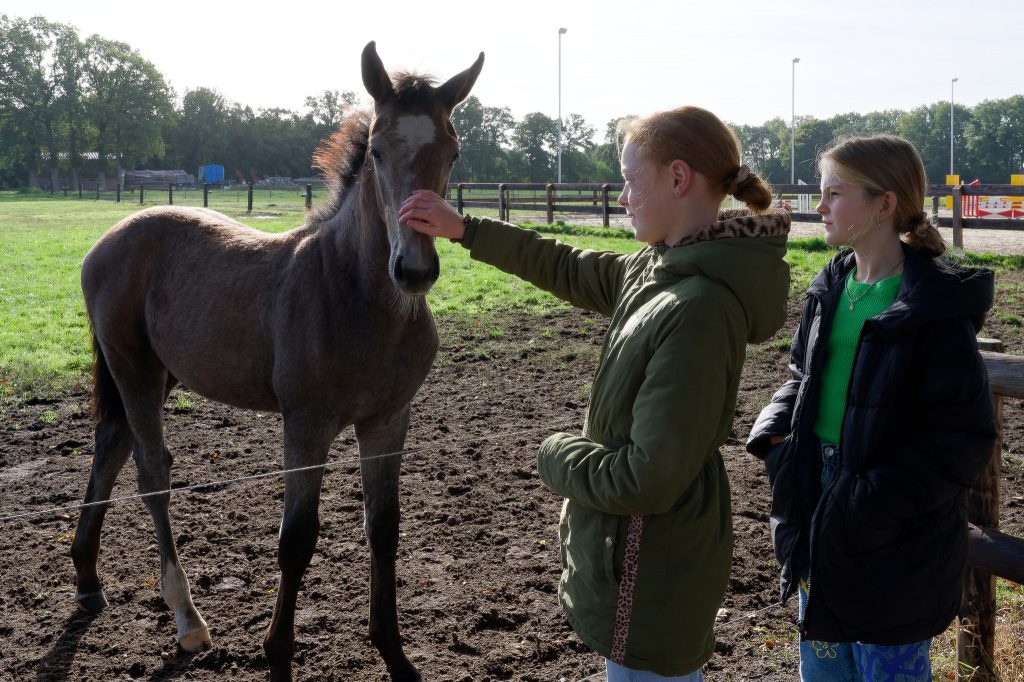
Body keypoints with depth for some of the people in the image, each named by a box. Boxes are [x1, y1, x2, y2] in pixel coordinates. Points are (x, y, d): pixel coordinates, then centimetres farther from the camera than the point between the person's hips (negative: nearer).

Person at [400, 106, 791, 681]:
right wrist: (463, 229, 20)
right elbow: (571, 271, 19)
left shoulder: (697, 309, -28)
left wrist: (557, 455, -11)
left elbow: (649, 478, -29)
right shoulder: (658, 271, 1)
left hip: (651, 576, -9)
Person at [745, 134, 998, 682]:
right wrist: (774, 434, -5)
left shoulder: (936, 310, -19)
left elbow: (960, 440, -19)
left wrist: (868, 504, -24)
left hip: (894, 549, -7)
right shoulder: (830, 288, 3)